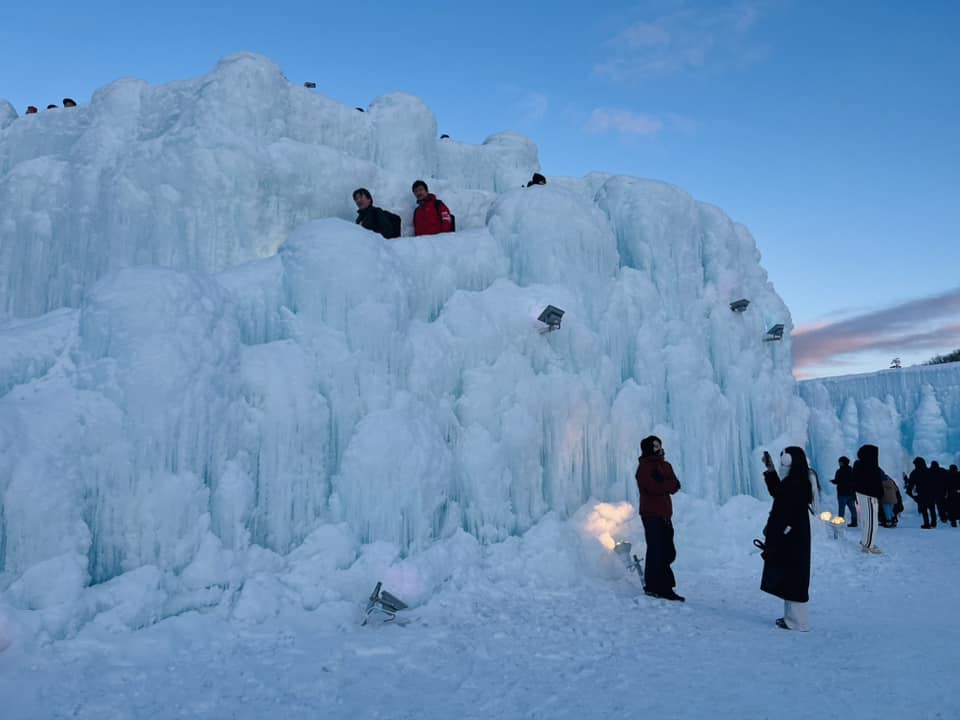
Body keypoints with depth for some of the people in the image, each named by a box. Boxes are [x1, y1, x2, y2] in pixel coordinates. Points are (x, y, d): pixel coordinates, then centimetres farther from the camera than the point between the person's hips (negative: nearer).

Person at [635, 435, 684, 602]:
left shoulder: (665, 465, 17)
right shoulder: (644, 467, -6)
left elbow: (675, 486, 4)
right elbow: (653, 487, -19)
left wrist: (662, 482, -13)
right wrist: (668, 483, -5)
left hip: (665, 514, 7)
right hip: (652, 514, -7)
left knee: (668, 552, 8)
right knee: (656, 550, -7)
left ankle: (664, 587, 17)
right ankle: (653, 587, 1)